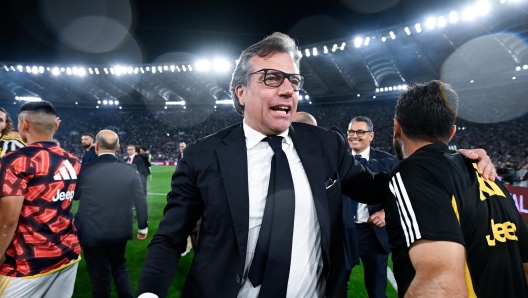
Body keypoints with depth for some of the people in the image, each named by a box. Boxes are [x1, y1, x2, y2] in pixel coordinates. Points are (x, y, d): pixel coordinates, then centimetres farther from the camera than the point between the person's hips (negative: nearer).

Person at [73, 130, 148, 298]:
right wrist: (143, 227, 7)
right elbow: (141, 201, -6)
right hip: (120, 232, 2)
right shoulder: (130, 170, -10)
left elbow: (74, 196, 5)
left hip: (93, 234, -2)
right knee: (120, 267, 25)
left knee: (100, 277, 13)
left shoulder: (85, 170, -14)